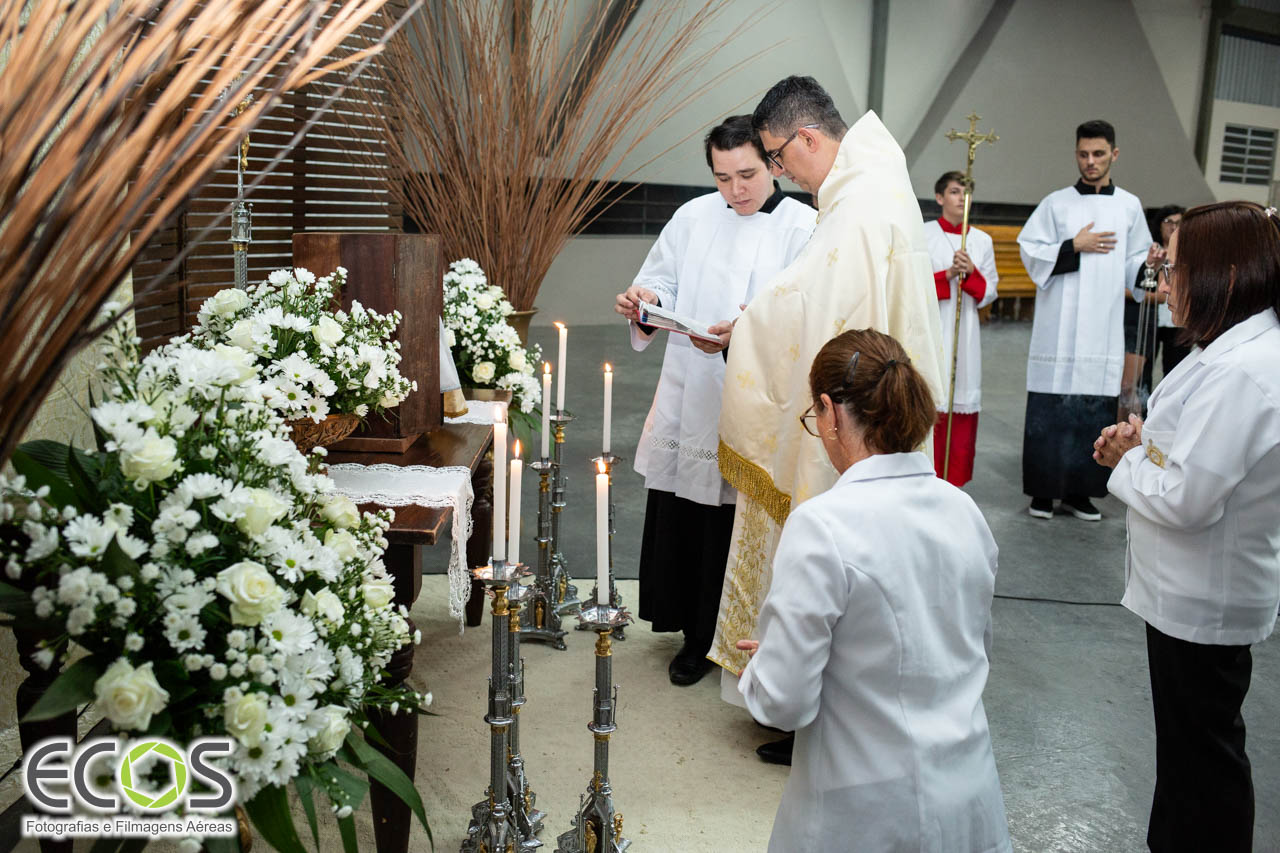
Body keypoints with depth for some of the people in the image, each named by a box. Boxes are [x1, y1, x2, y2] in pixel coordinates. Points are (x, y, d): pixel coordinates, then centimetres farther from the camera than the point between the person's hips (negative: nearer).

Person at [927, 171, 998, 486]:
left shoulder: (982, 241, 11)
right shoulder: (922, 235, 2)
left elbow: (990, 292, 10)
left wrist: (971, 273, -9)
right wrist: (947, 275, -16)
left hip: (964, 332, 3)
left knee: (963, 403, 1)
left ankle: (954, 482, 10)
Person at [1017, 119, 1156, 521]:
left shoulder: (1129, 206, 11)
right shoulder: (1056, 203, 6)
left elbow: (1132, 263, 12)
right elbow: (1030, 250, 0)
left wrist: (1149, 264, -9)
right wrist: (1075, 246, -10)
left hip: (1104, 330, 2)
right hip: (1059, 329, -2)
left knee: (1095, 411, 3)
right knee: (1051, 409, 0)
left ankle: (1079, 490, 14)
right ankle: (1044, 489, 10)